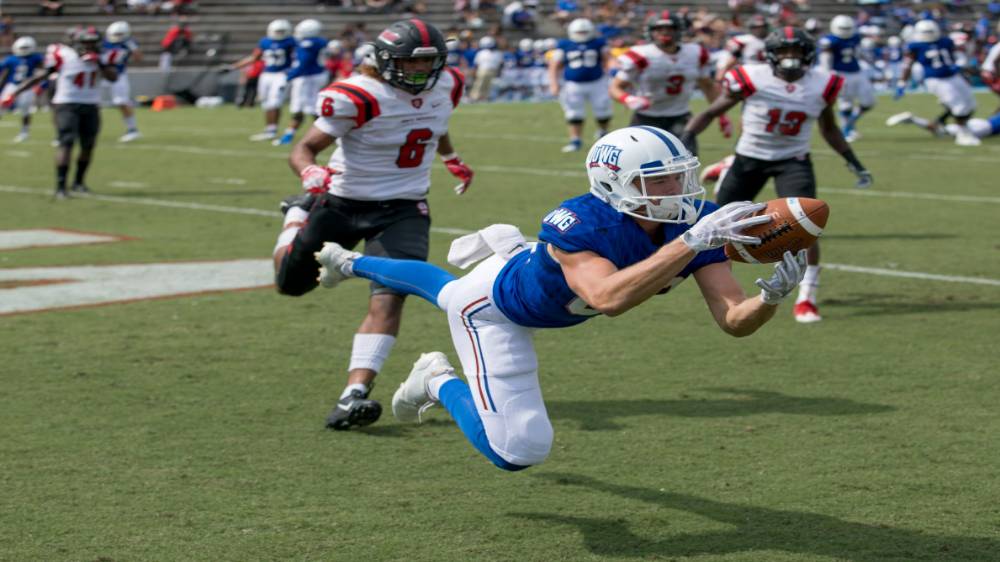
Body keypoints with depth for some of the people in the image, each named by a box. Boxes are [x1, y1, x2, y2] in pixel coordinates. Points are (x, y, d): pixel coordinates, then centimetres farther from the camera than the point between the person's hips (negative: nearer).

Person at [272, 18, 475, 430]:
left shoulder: (445, 87, -3)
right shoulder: (357, 97, -23)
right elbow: (303, 149, -22)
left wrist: (452, 158, 35)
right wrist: (311, 174, -44)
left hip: (403, 209, 3)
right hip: (343, 202, -2)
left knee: (389, 297, -19)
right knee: (291, 282, 14)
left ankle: (354, 395, -23)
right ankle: (298, 215, 47)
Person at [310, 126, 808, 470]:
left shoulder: (696, 221, -27)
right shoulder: (578, 224, -44)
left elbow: (735, 320, -29)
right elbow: (608, 298, -63)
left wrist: (771, 295, -51)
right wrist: (692, 242, -66)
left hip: (533, 277, 7)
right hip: (494, 308, -7)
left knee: (444, 290, 37)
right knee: (517, 451, -14)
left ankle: (350, 263, 66)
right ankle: (438, 382, 14)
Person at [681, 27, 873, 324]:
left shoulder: (822, 85, -7)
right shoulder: (753, 80, -17)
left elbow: (829, 129, 11)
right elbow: (712, 112, -6)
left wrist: (853, 162, 9)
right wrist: (684, 140, -18)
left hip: (794, 162, 0)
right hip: (750, 159, 0)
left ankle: (806, 300, -11)